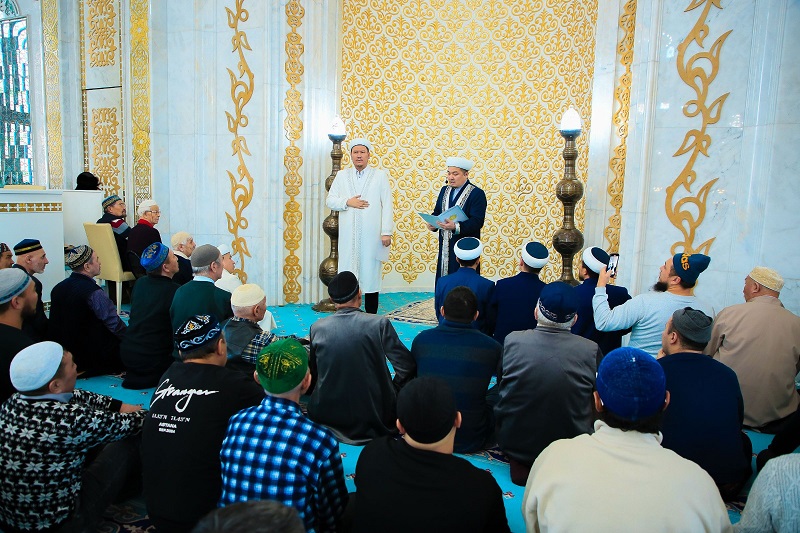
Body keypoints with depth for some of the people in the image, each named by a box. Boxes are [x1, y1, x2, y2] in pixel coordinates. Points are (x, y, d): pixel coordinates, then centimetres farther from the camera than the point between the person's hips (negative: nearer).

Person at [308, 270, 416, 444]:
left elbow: (314, 373, 6)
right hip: (374, 416, -1)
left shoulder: (317, 328, -7)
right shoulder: (380, 324, -15)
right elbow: (407, 366, -13)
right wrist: (394, 390, 5)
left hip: (327, 416, 2)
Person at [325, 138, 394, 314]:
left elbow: (387, 205, 1)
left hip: (371, 235, -2)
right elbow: (329, 201, 11)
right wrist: (347, 202, -7)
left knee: (371, 274, 2)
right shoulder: (342, 175, 14)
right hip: (348, 235, 2)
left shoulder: (380, 176, 7)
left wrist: (386, 232, -7)